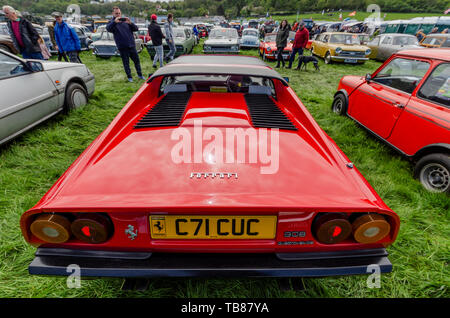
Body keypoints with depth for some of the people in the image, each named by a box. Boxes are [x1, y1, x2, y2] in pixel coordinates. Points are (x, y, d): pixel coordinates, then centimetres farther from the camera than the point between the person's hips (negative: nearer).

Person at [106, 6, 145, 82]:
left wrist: (130, 23, -18)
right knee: (126, 63, 4)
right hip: (122, 47, -3)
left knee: (137, 60, 11)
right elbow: (108, 29, -20)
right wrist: (114, 22, -36)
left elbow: (136, 29, 1)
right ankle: (129, 77, 15)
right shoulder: (112, 23, 1)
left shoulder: (126, 21, 9)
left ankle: (140, 74, 26)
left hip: (131, 45, 3)